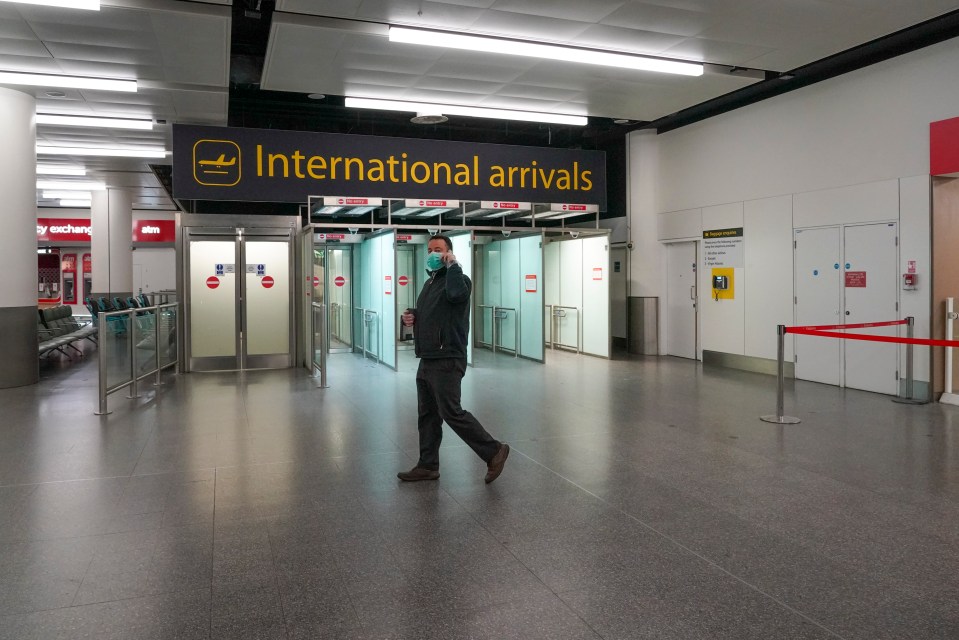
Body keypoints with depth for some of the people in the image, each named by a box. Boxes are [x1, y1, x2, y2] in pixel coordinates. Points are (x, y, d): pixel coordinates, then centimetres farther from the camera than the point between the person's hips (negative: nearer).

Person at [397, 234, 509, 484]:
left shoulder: (458, 278, -10)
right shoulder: (430, 282, 18)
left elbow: (456, 293, -36)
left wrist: (453, 265, -21)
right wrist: (412, 316, 8)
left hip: (446, 361, -9)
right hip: (427, 360, 9)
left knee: (451, 412, -9)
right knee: (427, 414, 12)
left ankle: (493, 451, 3)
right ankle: (428, 466, 21)